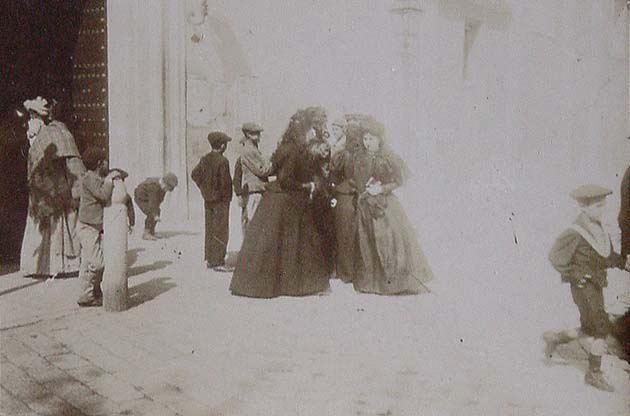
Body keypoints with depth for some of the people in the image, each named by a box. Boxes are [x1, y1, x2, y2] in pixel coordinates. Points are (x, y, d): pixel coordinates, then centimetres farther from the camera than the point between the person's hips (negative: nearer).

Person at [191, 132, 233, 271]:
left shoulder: (205, 159, 5)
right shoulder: (222, 161, -18)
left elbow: (195, 174, 10)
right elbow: (225, 181, -21)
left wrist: (204, 189, 11)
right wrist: (226, 196, -8)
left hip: (208, 199, 7)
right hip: (221, 200, -7)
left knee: (210, 229, 14)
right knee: (221, 231, -3)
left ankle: (209, 259, 20)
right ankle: (218, 262, -2)